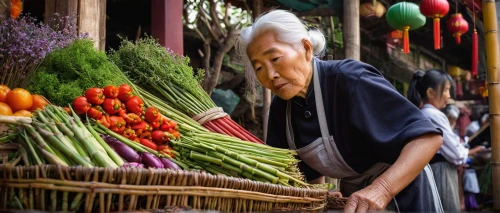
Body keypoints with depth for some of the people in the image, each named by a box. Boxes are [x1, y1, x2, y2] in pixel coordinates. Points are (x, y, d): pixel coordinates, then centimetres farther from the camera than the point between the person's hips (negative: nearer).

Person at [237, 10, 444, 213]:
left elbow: (428, 137, -32)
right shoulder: (280, 107, -6)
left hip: (403, 194, -6)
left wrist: (381, 189, -43)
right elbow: (312, 169, 5)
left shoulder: (350, 81, -27)